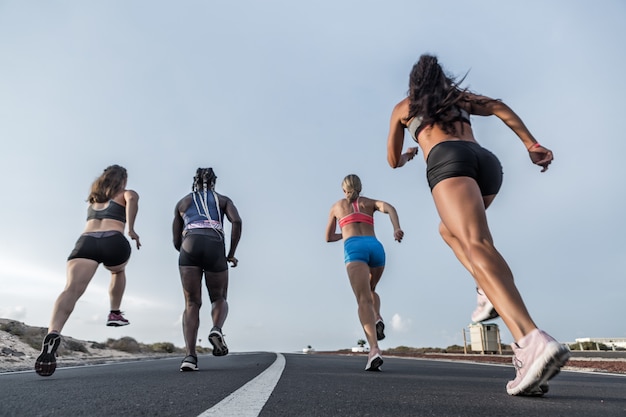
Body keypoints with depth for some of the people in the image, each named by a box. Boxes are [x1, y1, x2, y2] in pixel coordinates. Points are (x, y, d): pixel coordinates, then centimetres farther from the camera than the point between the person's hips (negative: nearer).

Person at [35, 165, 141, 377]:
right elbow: (133, 198, -5)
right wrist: (131, 229, -5)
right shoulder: (126, 194, 20)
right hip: (113, 242, -2)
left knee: (72, 289, -19)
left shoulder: (93, 199, 35)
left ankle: (53, 333, -44)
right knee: (118, 271, 33)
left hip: (86, 241, 2)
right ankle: (115, 314, 28)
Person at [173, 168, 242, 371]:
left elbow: (176, 242, 27)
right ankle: (217, 330, -14)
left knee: (192, 304, 6)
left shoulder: (183, 202, 29)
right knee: (219, 299, 16)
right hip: (215, 248, -1)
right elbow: (237, 221, 1)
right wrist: (231, 254, 6)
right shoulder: (223, 200, 24)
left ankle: (190, 355, -11)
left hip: (189, 246, 1)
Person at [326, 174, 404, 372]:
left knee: (364, 299, -15)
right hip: (376, 248, 3)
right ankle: (377, 320, -3)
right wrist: (397, 229, -14)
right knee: (370, 291, 27)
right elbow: (389, 208, 4)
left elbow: (328, 237, 33)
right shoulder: (370, 202, 28)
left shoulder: (336, 206, 28)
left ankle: (374, 350, -36)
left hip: (354, 249, -2)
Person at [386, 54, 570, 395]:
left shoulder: (403, 107, 29)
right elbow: (499, 107, 17)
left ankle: (532, 341, -47)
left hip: (447, 159, -5)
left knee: (476, 245, -25)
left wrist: (408, 155, 56)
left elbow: (393, 160, 33)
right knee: (449, 228, 27)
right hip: (487, 160, 5)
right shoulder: (459, 96, 35)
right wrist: (532, 145, 10)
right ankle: (492, 292, 2)